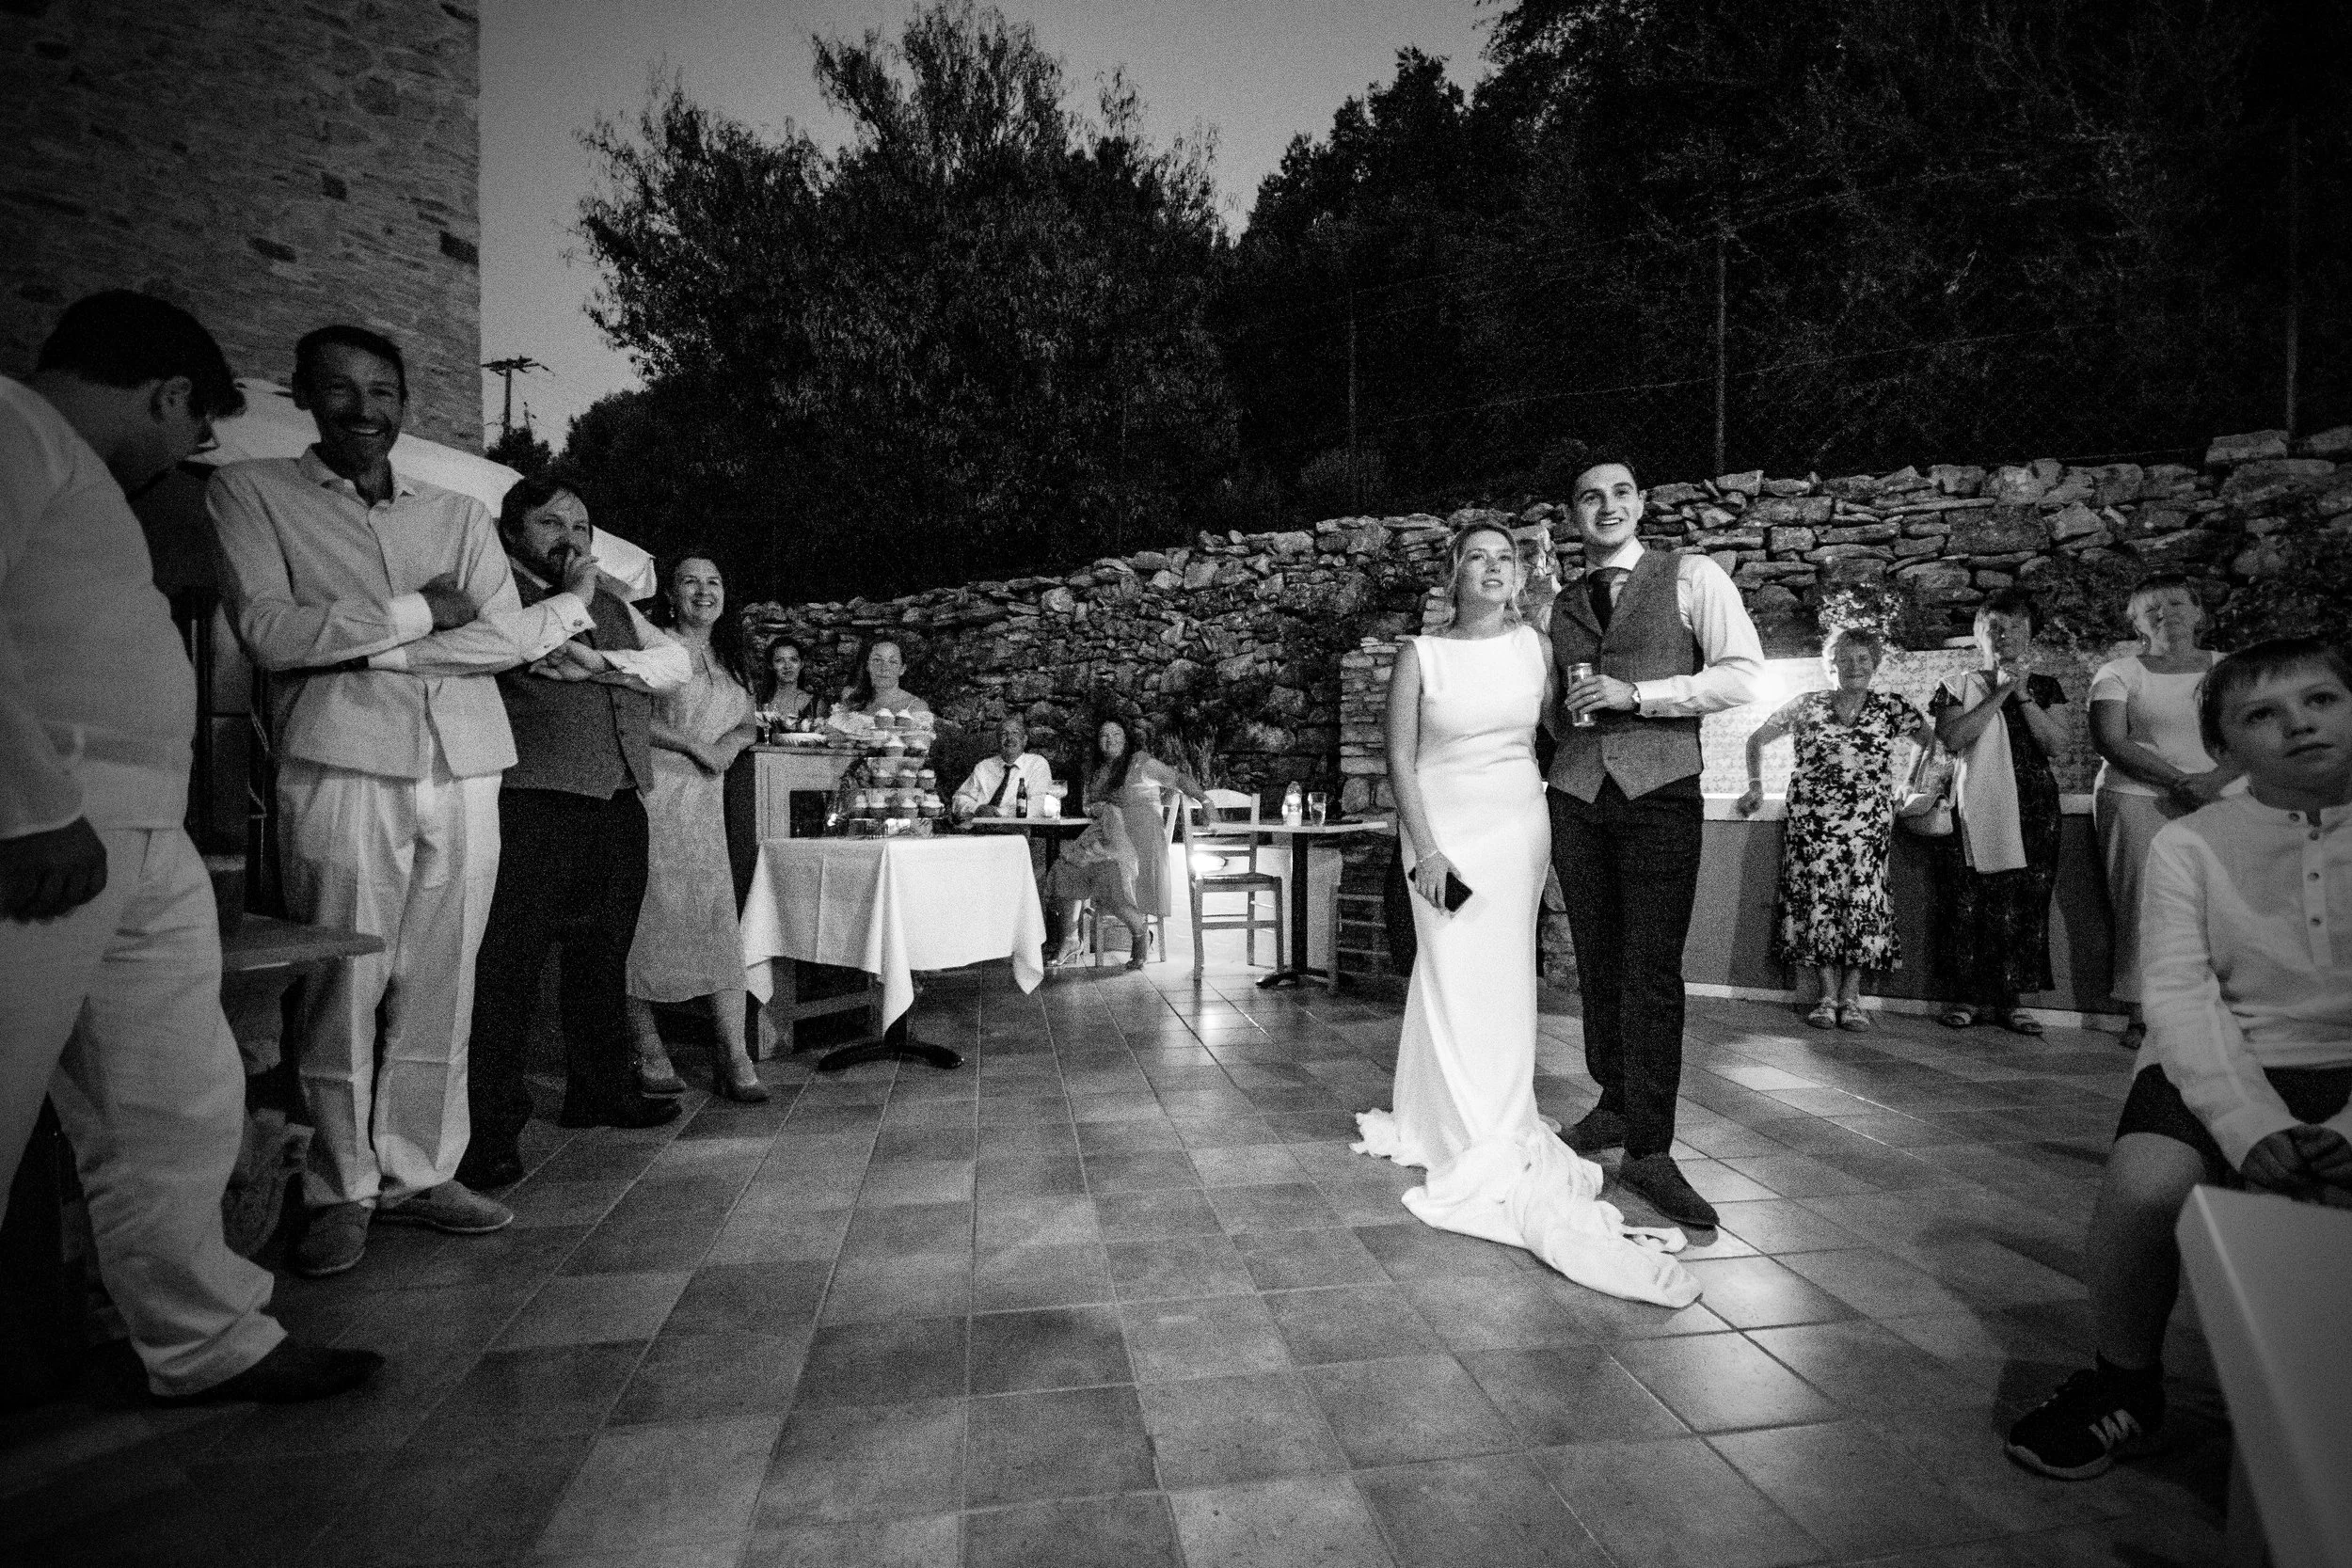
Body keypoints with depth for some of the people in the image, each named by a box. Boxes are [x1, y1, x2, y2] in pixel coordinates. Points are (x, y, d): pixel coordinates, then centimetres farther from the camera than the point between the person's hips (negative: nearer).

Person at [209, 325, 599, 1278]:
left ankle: (418, 1173, 16)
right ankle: (341, 1192, 13)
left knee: (440, 984, 5)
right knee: (344, 986, -1)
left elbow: (508, 639, 3)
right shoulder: (250, 492, 10)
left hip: (465, 771, 3)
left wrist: (361, 650, -5)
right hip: (341, 769, -3)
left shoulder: (461, 514, 17)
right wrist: (419, 611, -5)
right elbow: (267, 630, -5)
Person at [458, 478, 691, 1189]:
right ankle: (493, 1128, 2)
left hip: (620, 807, 6)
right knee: (507, 966, -5)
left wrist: (602, 662, -5)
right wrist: (572, 596, -6)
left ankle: (601, 1091, 27)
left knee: (603, 960, 14)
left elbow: (675, 663, 9)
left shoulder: (613, 605, 23)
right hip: (532, 805, -6)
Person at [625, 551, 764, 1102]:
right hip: (652, 794, -5)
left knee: (720, 923, -1)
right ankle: (649, 1053, 6)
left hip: (707, 803, 6)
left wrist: (733, 741, -4)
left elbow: (748, 722, 18)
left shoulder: (727, 659, 21)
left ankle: (735, 1058, -1)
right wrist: (692, 744, -12)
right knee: (650, 918, -4)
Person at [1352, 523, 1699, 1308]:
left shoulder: (1536, 646, 4)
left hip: (1517, 829, 3)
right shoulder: (1420, 655, -3)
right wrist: (1427, 851, -12)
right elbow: (1400, 757, -6)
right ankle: (1497, 1162, 3)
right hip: (1444, 827, -2)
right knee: (1457, 983, -4)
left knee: (1503, 980, 4)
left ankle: (1440, 1126, 19)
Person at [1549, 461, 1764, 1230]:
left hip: (1659, 791, -4)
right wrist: (1565, 714, 1)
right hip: (1575, 794, 4)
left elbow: (1743, 674, -5)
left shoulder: (1693, 578, 5)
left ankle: (1649, 1150, -2)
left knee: (1652, 970, -8)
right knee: (1597, 963, 9)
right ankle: (1616, 1105, 24)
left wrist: (1636, 693, -13)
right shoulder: (1557, 608, 16)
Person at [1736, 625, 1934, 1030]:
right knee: (1819, 899, -5)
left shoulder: (1891, 708, 9)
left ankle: (1851, 997, 4)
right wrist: (1756, 787, 6)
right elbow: (1756, 740, 15)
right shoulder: (1807, 706, 8)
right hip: (1812, 821, 0)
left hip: (1870, 823, 1)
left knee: (1862, 902, -5)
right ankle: (1829, 996, 2)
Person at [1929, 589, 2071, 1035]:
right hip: (1976, 805, -2)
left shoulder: (2045, 688, 15)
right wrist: (1999, 694, -8)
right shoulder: (1959, 687, 9)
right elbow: (1952, 738, -8)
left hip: (2033, 806, 2)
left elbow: (2055, 743, 2)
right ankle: (1971, 993, 3)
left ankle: (2007, 997, 4)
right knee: (1972, 899, -5)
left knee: (2026, 899, -2)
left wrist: (2022, 694, -6)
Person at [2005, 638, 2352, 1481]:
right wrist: (2254, 1125, -21)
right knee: (2144, 1183, -30)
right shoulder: (2189, 843, 2)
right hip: (2224, 1063, 0)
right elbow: (2179, 995, -6)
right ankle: (2125, 1383, -1)